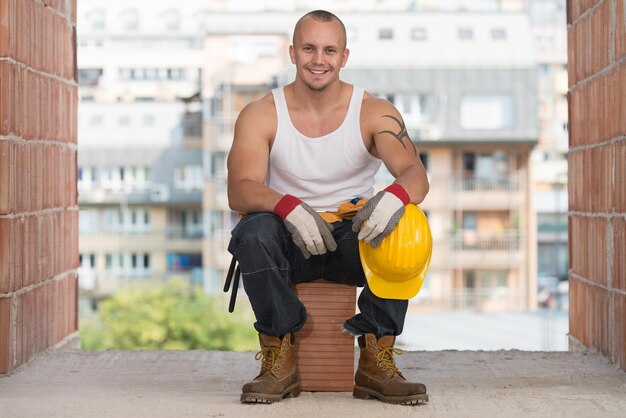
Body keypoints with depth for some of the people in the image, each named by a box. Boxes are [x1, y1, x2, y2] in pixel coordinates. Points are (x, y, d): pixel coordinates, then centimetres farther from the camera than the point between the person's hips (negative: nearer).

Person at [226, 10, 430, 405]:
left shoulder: (375, 113, -4)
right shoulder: (260, 115, -4)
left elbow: (416, 174, -19)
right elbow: (240, 190, -17)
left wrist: (397, 195, -45)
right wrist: (288, 206, -39)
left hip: (357, 239, 1)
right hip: (290, 243, 0)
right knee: (252, 232, -34)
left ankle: (377, 360, -20)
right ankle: (280, 358, -19)